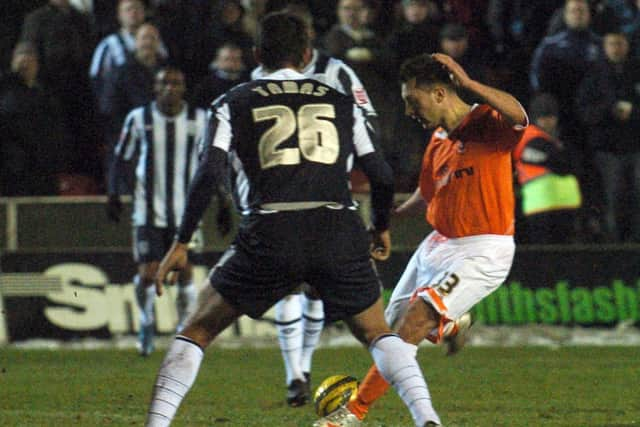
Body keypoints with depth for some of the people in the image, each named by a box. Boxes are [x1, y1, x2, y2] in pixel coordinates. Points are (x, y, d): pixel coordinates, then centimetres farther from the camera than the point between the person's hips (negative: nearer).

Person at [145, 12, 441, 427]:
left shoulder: (233, 104, 14)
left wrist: (181, 243, 5)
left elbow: (210, 173, 0)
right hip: (339, 232, 2)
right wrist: (382, 228, 36)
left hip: (270, 235, -2)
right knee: (377, 333, 20)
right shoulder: (341, 103, 20)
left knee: (198, 329, 13)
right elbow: (382, 175, 18)